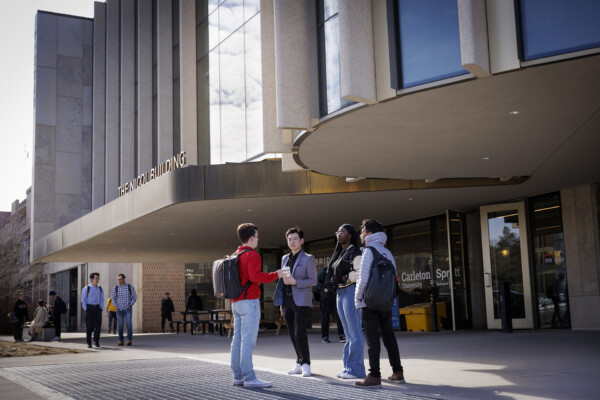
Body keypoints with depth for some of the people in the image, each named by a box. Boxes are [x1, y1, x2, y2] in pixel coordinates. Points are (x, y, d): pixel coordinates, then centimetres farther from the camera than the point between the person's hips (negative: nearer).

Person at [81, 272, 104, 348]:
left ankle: (96, 341, 13)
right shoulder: (86, 289, -2)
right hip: (89, 308, -3)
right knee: (89, 326, -3)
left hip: (97, 308, 3)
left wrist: (100, 308, 3)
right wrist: (86, 310, -8)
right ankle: (89, 343, 5)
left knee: (98, 325, -3)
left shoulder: (100, 288, 10)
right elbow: (83, 300, -1)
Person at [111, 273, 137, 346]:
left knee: (128, 324, -13)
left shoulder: (130, 287, -4)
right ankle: (121, 341, 7)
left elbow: (134, 296, 2)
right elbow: (113, 297, 13)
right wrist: (115, 305, -1)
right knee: (120, 325, 1)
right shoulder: (116, 287, 1)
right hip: (119, 309, 2)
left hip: (128, 309, -2)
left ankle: (129, 340, -6)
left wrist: (130, 305, -9)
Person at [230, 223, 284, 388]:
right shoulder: (252, 255, -11)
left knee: (237, 339, 8)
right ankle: (249, 377, -11)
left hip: (236, 302, 9)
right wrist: (276, 275, -15)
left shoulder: (235, 255, 17)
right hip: (249, 301, -9)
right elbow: (255, 276, -23)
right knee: (248, 340, -10)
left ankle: (238, 376, 11)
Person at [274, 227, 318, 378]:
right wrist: (281, 302, 17)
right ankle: (300, 363, 16)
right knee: (292, 334, 7)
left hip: (301, 301, -6)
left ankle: (305, 364, -4)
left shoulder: (308, 259, -2)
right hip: (287, 300, 6)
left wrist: (295, 282, -18)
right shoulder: (285, 258, 16)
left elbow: (313, 281, -6)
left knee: (300, 333, -12)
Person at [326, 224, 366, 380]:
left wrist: (345, 278, -13)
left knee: (354, 333, -6)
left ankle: (356, 369, -2)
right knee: (348, 334, 12)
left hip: (350, 292, -10)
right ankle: (348, 367, 17)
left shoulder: (355, 252, -9)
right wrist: (333, 282, 6)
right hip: (340, 293, 10)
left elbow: (360, 272, -22)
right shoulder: (339, 253, 19)